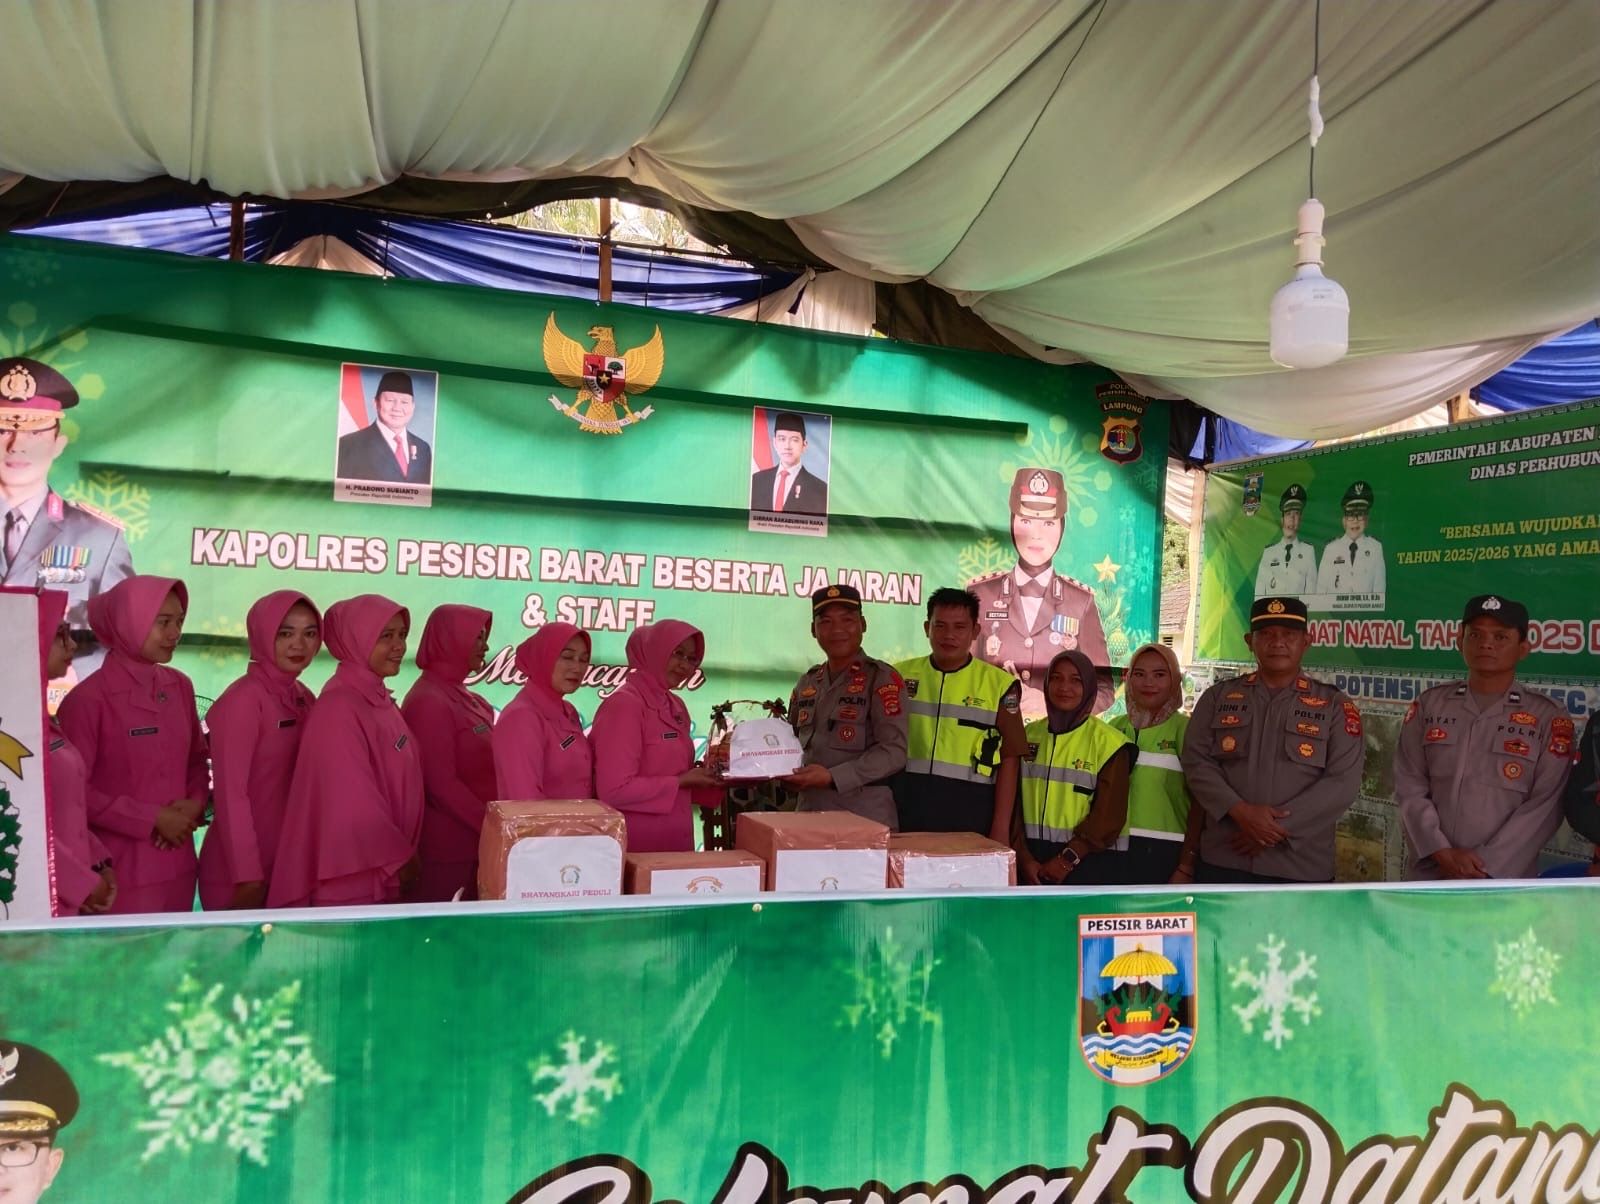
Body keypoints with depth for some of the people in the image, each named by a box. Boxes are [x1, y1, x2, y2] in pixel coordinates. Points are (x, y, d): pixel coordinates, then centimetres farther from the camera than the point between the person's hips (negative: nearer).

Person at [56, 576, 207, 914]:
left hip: (177, 864, 6)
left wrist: (196, 802, -5)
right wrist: (153, 819, -14)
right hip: (119, 872, -6)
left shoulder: (180, 687, 5)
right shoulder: (88, 698, -12)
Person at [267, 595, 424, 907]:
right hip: (349, 879, -8)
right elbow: (353, 799, -19)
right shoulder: (338, 705, -16)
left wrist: (401, 854, 9)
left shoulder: (380, 700, 10)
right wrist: (397, 857, -12)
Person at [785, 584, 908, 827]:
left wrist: (832, 777, -20)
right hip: (809, 814, 5)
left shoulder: (882, 679, -5)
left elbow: (893, 752, -13)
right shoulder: (807, 682, 13)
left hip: (866, 819, -5)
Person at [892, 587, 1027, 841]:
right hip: (908, 811, 2)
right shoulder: (900, 676, 5)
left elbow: (1009, 760, 0)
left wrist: (1001, 829, -4)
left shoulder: (999, 684, -1)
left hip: (970, 816, -2)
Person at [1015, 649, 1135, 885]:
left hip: (1089, 866, -3)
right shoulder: (1028, 735, 9)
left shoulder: (1107, 741, -2)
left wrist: (1067, 860, -12)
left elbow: (1109, 815, -6)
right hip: (1032, 864, 3)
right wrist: (1023, 857, -5)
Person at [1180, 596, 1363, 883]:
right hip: (1223, 862, 1)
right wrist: (1238, 810, -16)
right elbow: (1196, 762, 1)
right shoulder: (1218, 697, 9)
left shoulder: (1335, 705, 5)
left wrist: (1279, 828, -14)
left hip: (1302, 868, -1)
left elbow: (1343, 782, -5)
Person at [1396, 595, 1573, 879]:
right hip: (1429, 874, 2)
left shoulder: (1548, 718, 0)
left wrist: (1485, 866, -13)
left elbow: (1544, 806, -6)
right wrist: (1442, 853, -10)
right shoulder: (1428, 706, 6)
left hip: (1504, 881, -2)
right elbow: (1410, 787, 2)